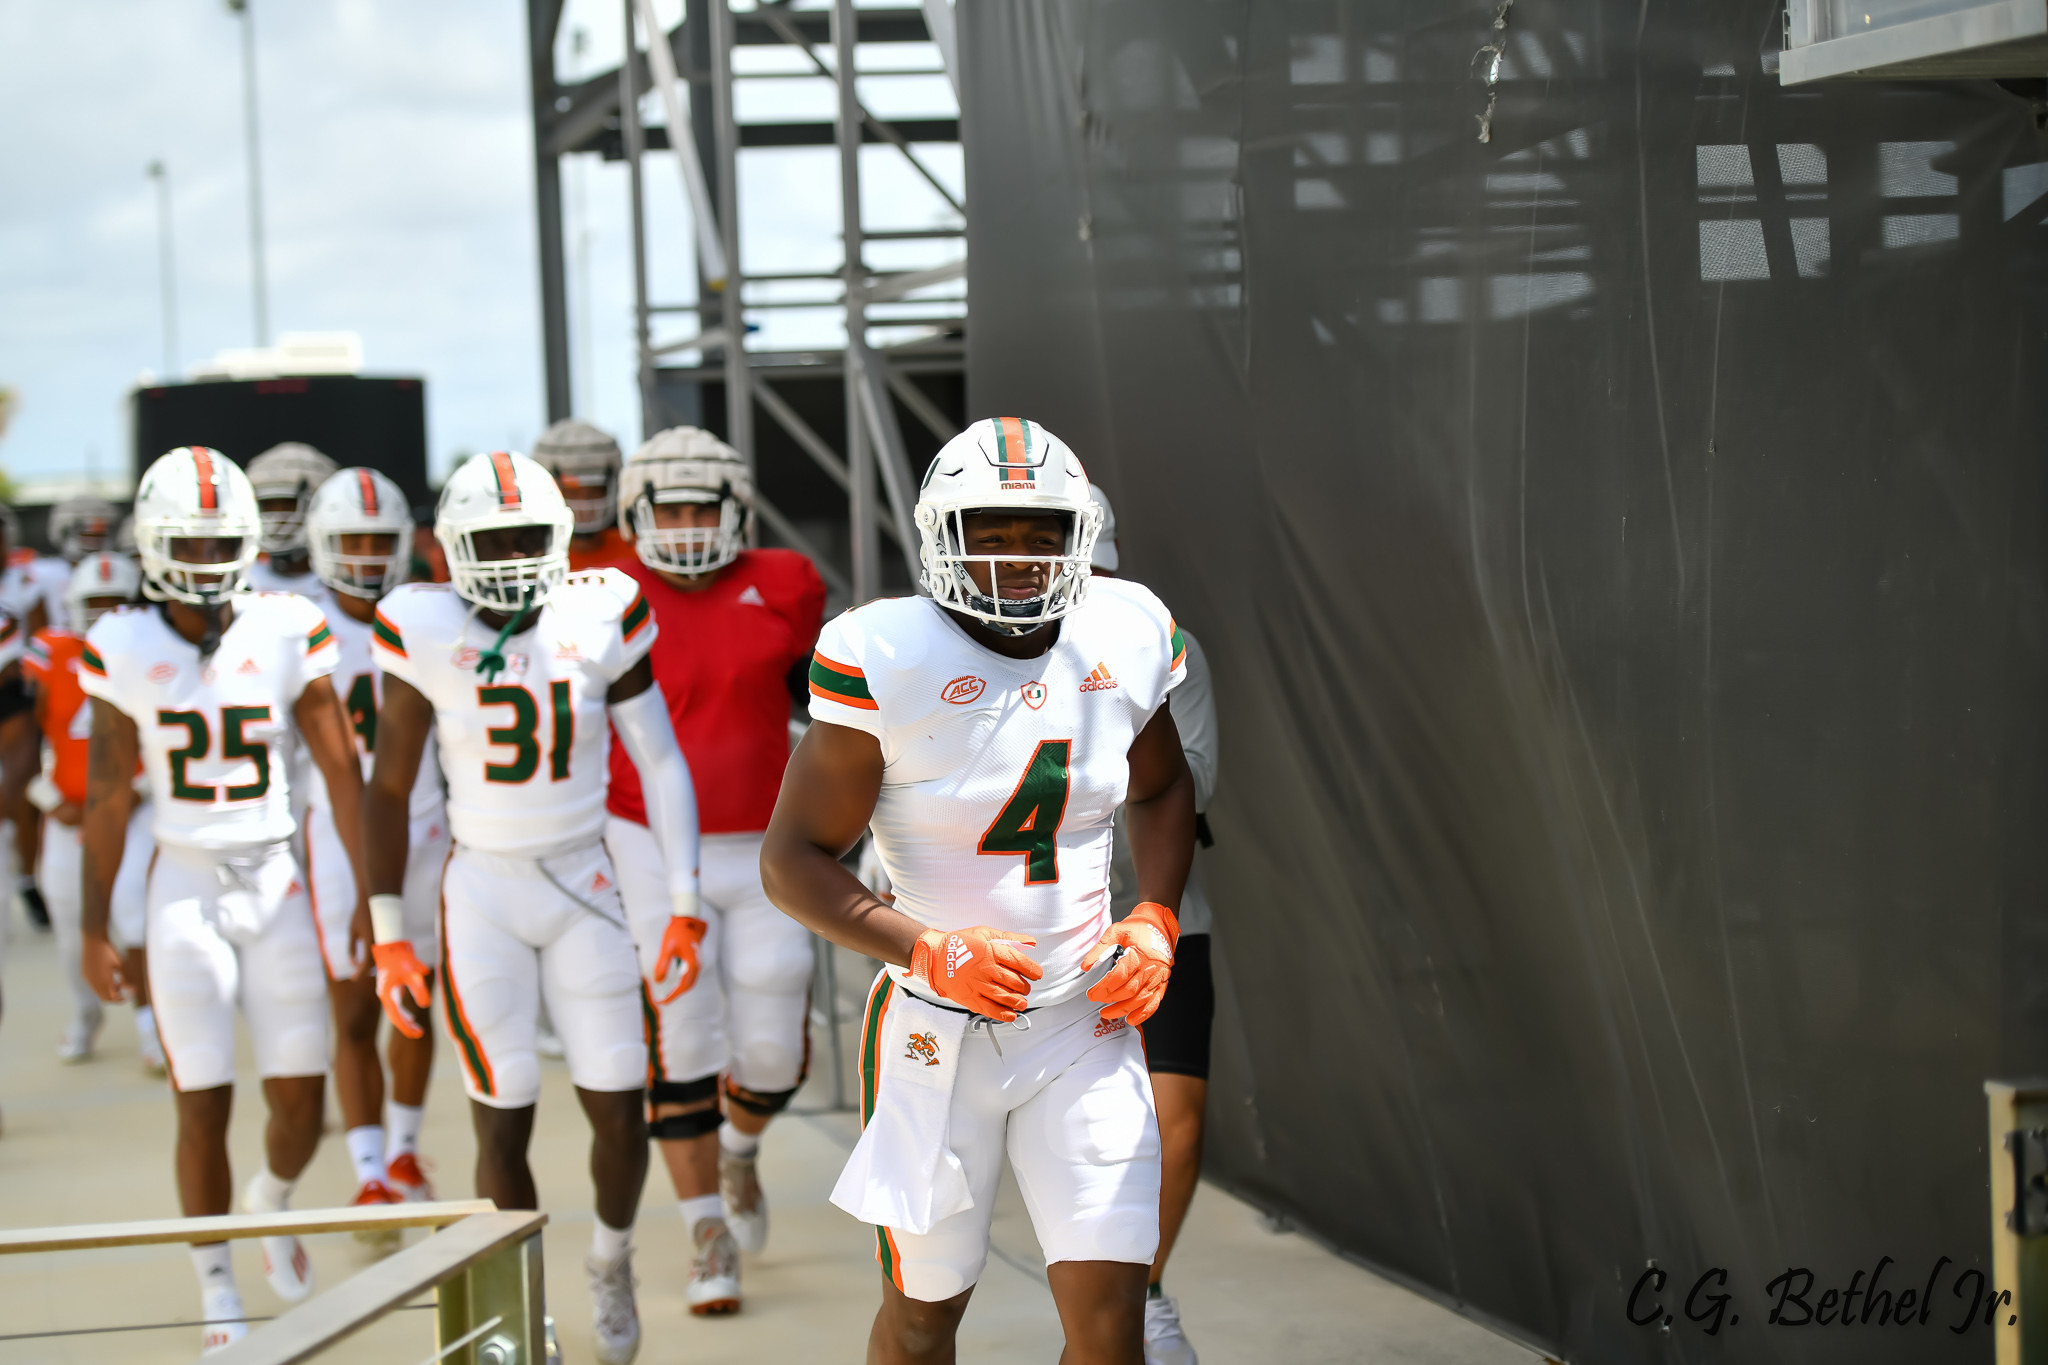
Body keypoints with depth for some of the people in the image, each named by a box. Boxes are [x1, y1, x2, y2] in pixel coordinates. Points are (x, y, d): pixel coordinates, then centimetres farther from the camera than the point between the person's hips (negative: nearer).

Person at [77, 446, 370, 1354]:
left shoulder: (286, 633, -4)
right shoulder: (124, 649, -4)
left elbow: (340, 770, 1)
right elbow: (108, 796, 2)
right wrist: (93, 927, 2)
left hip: (275, 879, 1)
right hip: (185, 887, -1)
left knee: (301, 1095, 3)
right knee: (204, 1103, -3)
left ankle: (270, 1204, 37)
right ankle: (218, 1295, 12)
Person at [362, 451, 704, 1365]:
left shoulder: (600, 619, -6)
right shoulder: (426, 632, -9)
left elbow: (659, 764, 1)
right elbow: (388, 790, -1)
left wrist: (684, 905, -3)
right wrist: (388, 937, -1)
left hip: (585, 889, 2)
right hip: (484, 897, -1)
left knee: (620, 1112, 2)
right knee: (503, 1126, -1)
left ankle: (611, 1260, 32)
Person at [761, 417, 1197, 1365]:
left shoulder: (1123, 638, -2)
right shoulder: (888, 662, -16)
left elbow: (1161, 791, 18)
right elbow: (792, 858, -12)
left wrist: (1155, 920, 2)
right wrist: (928, 952, -23)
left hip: (1085, 1019, 3)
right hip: (938, 1029, -3)